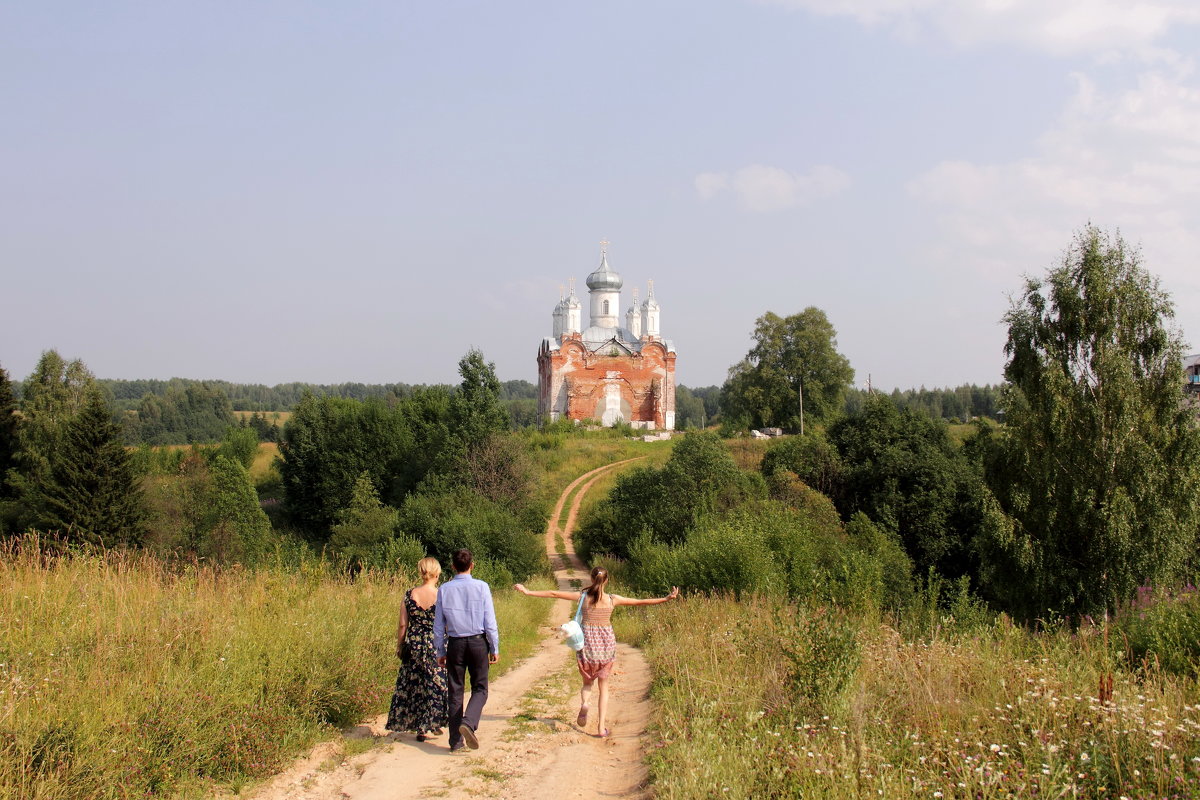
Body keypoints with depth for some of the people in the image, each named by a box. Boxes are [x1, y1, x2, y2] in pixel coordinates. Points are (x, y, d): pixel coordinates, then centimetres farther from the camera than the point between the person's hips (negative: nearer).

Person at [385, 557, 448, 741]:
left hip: (413, 645, 3)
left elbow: (402, 624, -1)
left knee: (411, 684, 14)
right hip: (435, 646, -2)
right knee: (434, 686, 11)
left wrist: (399, 646, 10)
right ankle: (426, 727, 15)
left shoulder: (409, 594, -3)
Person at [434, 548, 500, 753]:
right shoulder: (481, 587, -6)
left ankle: (456, 741, 10)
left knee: (455, 691, 8)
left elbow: (439, 624, 3)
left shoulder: (445, 589, -1)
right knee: (480, 688, 9)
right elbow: (490, 622, -5)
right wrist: (495, 649, 3)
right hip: (478, 642, -2)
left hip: (455, 644, 2)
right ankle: (469, 723, -18)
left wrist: (440, 651, 12)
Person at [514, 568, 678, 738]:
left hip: (587, 641, 0)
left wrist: (527, 592, 3)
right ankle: (601, 728, 5)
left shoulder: (583, 597, -4)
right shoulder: (613, 599, -4)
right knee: (603, 687, 11)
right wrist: (666, 599, 4)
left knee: (587, 682, 20)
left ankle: (583, 703, -13)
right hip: (606, 643, 0)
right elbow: (640, 602, -1)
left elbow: (553, 594, -2)